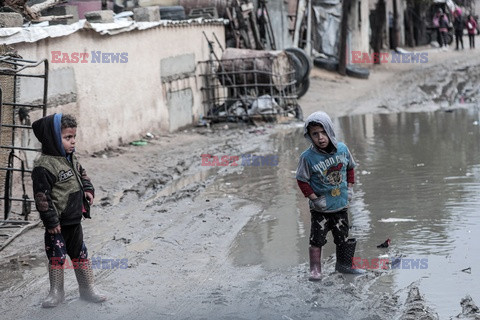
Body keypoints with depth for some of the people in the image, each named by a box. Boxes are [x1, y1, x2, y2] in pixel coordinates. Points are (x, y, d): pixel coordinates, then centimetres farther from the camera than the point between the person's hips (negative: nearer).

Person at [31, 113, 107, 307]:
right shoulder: (44, 166, -22)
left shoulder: (71, 159, 6)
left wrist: (88, 189, 7)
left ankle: (87, 290, 23)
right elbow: (42, 195, -21)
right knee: (56, 257, 2)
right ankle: (56, 293, 17)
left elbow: (81, 174, 25)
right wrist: (51, 220, -20)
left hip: (74, 219, 7)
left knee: (80, 255, 13)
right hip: (57, 224, -7)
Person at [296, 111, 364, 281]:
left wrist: (349, 187, 5)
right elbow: (302, 180, -10)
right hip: (320, 208, -4)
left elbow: (350, 167, 11)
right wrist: (314, 198, -14)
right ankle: (315, 269, 12)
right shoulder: (307, 157, -18)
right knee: (317, 238, 0)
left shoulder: (342, 149, -7)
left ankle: (344, 264, 31)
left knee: (343, 236, 15)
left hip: (341, 204, 4)